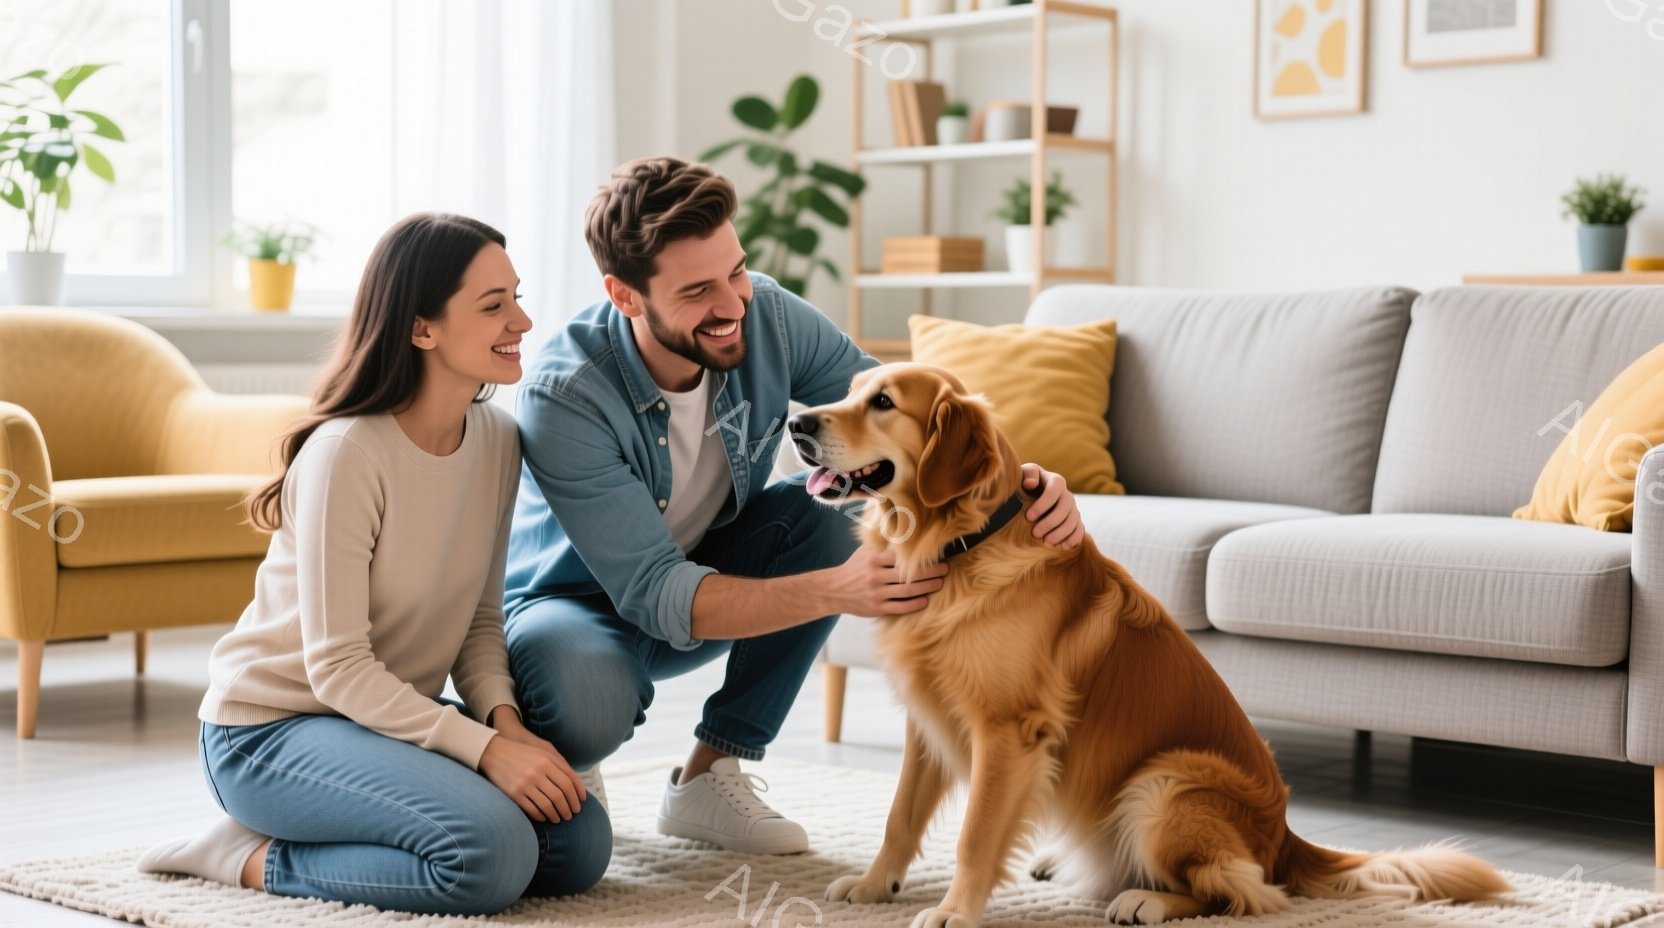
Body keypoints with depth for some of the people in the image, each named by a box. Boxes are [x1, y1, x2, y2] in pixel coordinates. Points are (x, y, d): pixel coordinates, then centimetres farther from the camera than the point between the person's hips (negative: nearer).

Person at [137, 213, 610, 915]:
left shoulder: (497, 439, 0)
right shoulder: (346, 454, -23)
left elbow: (481, 618, 5)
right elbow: (337, 667, -22)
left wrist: (504, 718, -15)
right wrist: (484, 748, -28)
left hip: (400, 716, 8)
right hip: (272, 726, -8)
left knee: (580, 844, -10)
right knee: (491, 854, -29)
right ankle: (252, 858, -7)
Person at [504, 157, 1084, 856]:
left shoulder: (769, 318, -20)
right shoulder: (565, 396, -33)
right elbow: (654, 596, -36)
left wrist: (1024, 477, -37)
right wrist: (836, 592, -49)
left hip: (707, 570, 5)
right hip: (573, 599, -5)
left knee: (823, 515, -25)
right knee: (588, 710, -39)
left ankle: (710, 774, -8)